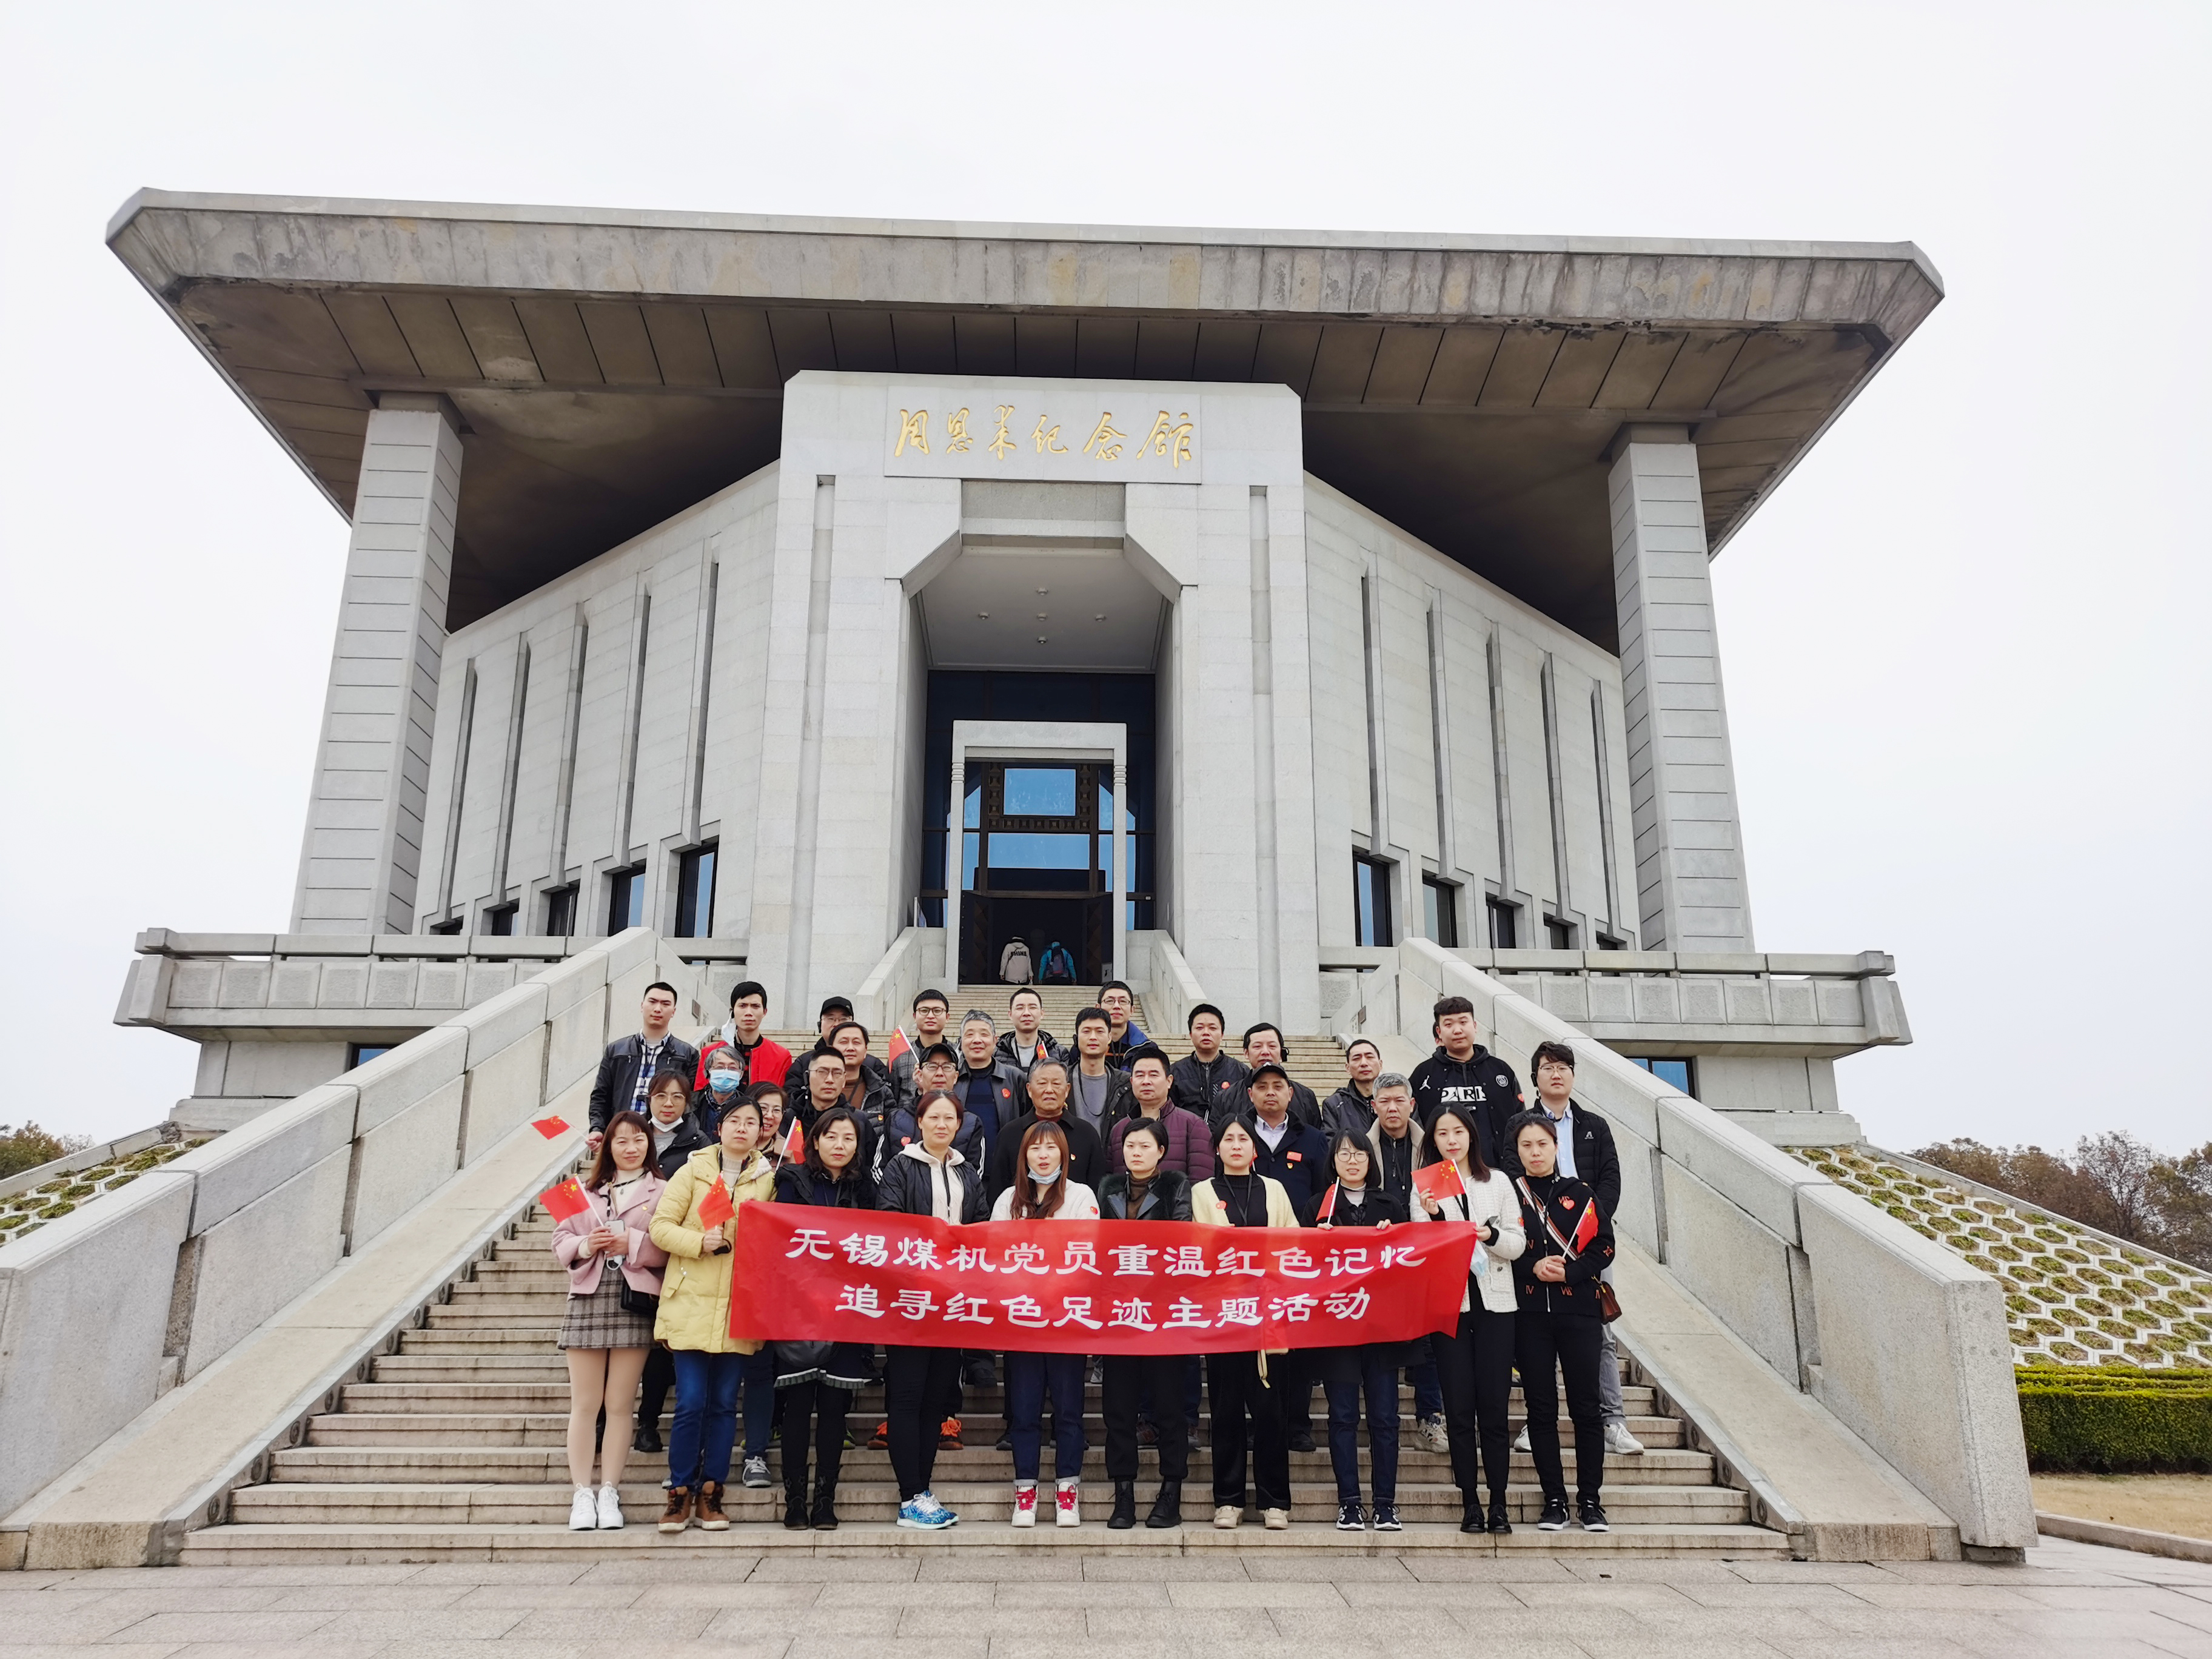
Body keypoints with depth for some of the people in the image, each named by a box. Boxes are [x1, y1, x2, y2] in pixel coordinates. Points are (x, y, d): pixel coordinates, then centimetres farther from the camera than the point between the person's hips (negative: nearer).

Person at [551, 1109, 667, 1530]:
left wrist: (632, 1243, -13)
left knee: (619, 1404, 1)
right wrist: (585, 1246, -7)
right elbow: (561, 1240, 12)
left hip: (635, 1301, -2)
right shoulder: (588, 1191, 18)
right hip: (588, 1300, 3)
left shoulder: (662, 1191, 7)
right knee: (585, 1404, 2)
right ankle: (582, 1494, 7)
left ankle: (610, 1493, 9)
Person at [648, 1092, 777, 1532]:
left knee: (724, 1404, 5)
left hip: (739, 1309, 1)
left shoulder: (768, 1180, 8)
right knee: (691, 1403, -4)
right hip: (692, 1303, -1)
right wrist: (700, 1242, -15)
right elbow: (661, 1226, 0)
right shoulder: (693, 1171, 5)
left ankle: (710, 1494, 15)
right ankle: (680, 1493, 10)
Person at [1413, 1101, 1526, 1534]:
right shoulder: (1425, 1187, 5)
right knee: (1459, 1408, 1)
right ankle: (1470, 1502, 10)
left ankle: (1499, 1503, 8)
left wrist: (1490, 1235, -13)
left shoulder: (1498, 1182, 9)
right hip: (1447, 1303, -1)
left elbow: (1517, 1244, 6)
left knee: (1494, 1407, 0)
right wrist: (1434, 1217, -18)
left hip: (1494, 1303, 1)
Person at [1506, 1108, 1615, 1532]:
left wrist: (1567, 1272, -11)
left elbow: (1604, 1246, 2)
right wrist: (1532, 1269, -12)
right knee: (1541, 1408, 4)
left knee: (1585, 1406, 1)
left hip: (1578, 1310, 0)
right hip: (1529, 1314, 0)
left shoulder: (1580, 1194, 5)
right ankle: (1554, 1500, 13)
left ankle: (1590, 1500, 12)